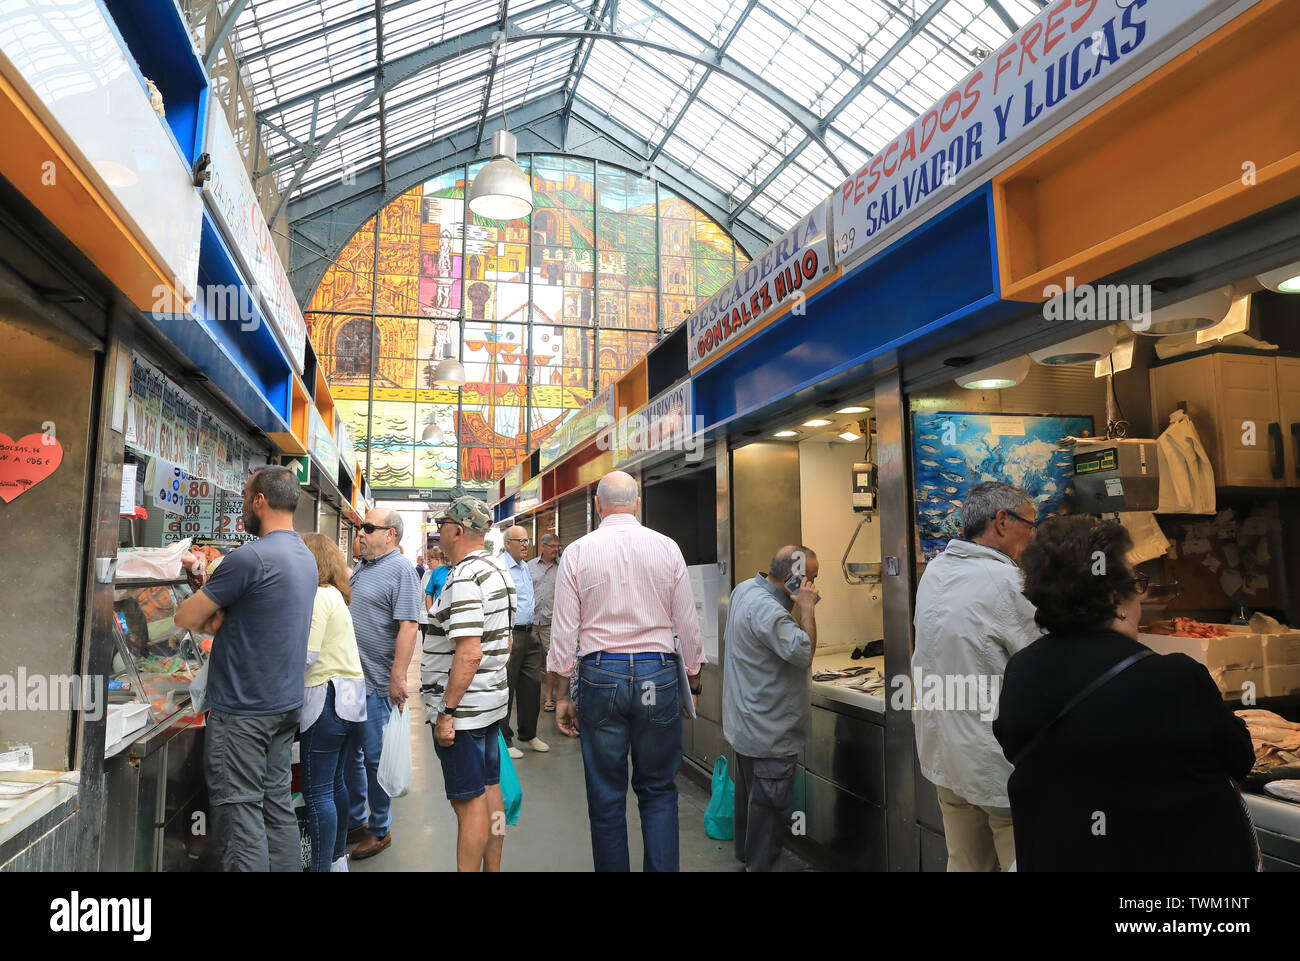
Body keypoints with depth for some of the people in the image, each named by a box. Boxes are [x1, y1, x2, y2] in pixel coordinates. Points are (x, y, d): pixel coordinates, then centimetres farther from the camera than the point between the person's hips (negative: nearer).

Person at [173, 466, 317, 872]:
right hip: (286, 703, 8)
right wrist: (218, 617, 2)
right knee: (277, 803, 15)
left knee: (239, 811, 0)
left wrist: (211, 619, 6)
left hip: (243, 710, -8)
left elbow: (186, 618, -13)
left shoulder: (251, 557, -19)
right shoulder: (305, 556, 9)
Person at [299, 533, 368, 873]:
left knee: (317, 792, -2)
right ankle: (338, 858, 31)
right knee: (335, 783, 20)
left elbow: (306, 656, -18)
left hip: (327, 700, -9)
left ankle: (322, 866, 4)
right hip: (353, 700, 10)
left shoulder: (318, 597, -12)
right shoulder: (335, 595, 17)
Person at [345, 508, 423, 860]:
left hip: (377, 684, -8)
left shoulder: (401, 569, -14)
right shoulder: (363, 568, 12)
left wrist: (398, 677, -24)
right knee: (350, 754, 18)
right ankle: (355, 820, 34)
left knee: (375, 758, 4)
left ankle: (379, 830, 20)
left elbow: (408, 626, -21)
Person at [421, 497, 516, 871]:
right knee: (490, 791, 17)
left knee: (468, 802, -1)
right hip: (492, 701, 10)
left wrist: (446, 710, -21)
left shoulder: (464, 577, -20)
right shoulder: (498, 571, 12)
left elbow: (469, 653, -26)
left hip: (463, 708, -10)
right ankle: (492, 868, 28)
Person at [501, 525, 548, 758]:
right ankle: (504, 740, 10)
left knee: (532, 684, 12)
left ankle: (528, 734, 25)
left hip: (529, 634, 8)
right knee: (505, 689, 0)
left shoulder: (525, 567, 16)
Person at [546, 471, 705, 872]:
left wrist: (563, 694, 7)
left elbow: (563, 630, -1)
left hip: (600, 675, 0)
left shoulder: (578, 552, -2)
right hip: (658, 675, 1)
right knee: (658, 791, 13)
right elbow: (688, 625, 3)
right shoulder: (667, 548, 0)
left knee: (606, 797, 11)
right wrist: (693, 683, 14)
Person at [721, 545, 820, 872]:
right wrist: (807, 608, -24)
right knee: (768, 801, 3)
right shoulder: (766, 610, -28)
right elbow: (804, 653, -31)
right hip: (769, 731, -11)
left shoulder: (744, 589, 3)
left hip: (743, 720, 11)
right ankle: (762, 864, 14)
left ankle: (745, 852, 40)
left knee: (749, 792, 24)